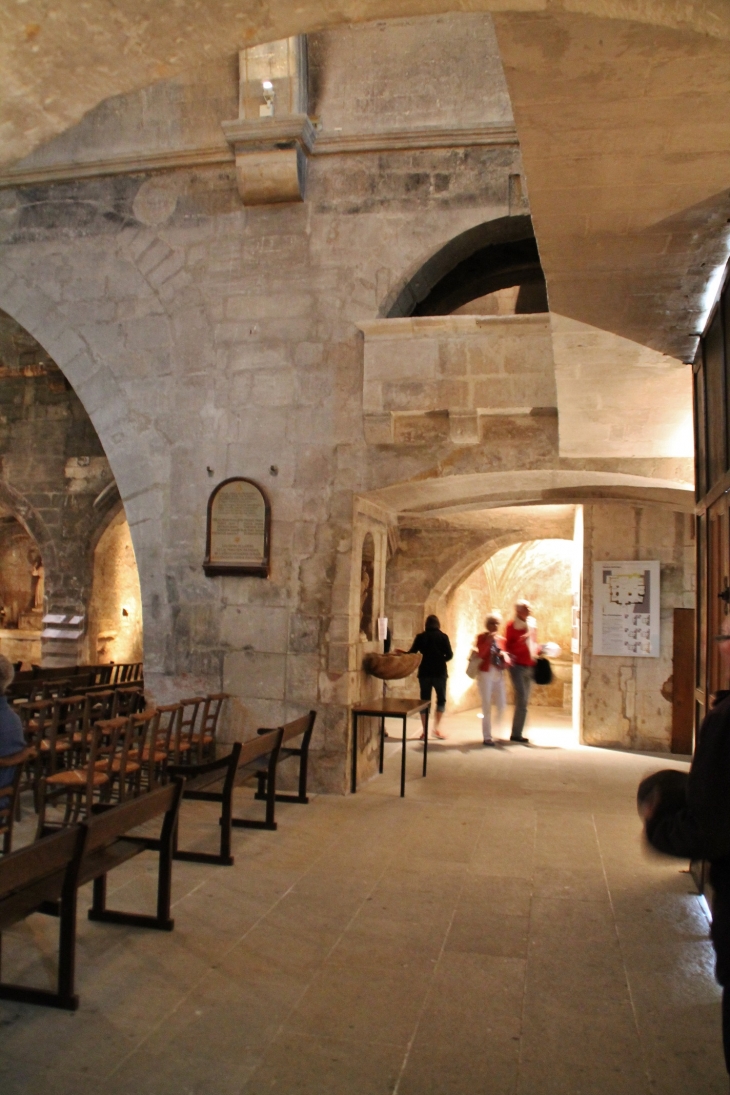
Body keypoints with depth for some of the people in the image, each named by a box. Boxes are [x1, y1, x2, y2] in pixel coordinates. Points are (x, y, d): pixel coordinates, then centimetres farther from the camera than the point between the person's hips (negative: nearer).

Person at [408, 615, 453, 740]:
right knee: (441, 699, 12)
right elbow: (449, 655, -5)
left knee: (425, 700, 9)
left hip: (424, 672, 2)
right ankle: (436, 728, 1)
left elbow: (412, 653, 0)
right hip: (439, 672, -1)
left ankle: (425, 731, 7)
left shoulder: (420, 637, 0)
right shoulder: (443, 636, -2)